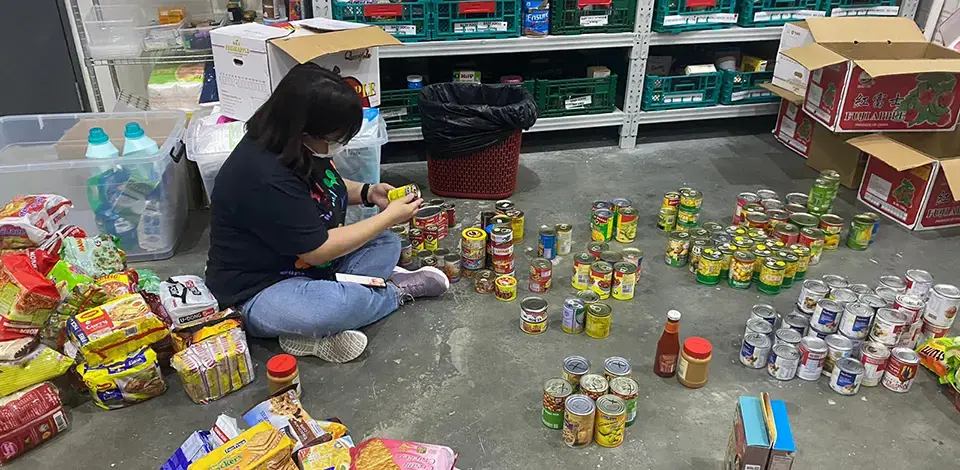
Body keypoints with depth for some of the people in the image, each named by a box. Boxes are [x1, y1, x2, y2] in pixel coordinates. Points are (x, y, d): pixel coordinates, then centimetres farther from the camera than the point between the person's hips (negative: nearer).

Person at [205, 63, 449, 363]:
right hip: (259, 292, -10)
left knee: (386, 244, 2)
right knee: (343, 303, -36)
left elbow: (323, 186, 17)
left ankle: (313, 328, -14)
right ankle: (399, 290, -2)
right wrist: (390, 216, -17)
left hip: (308, 264, 10)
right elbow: (318, 250, -24)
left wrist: (367, 193, -2)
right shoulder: (265, 179, -32)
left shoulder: (295, 146, -5)